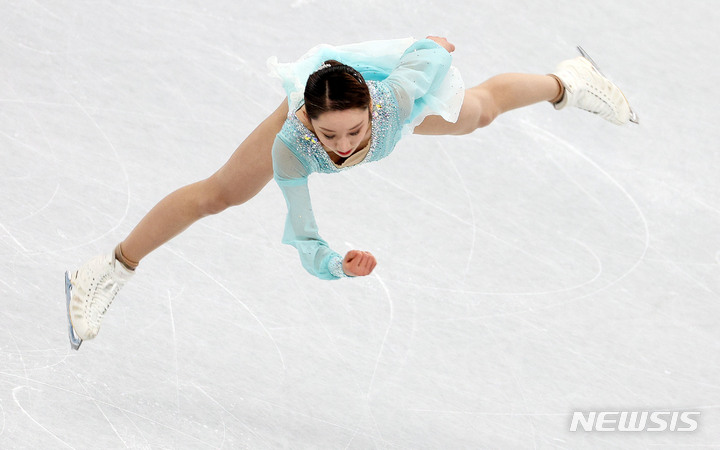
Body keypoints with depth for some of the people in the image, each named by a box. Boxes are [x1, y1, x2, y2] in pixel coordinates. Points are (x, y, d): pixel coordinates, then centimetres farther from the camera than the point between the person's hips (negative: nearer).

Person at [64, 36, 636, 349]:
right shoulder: (291, 146, -45)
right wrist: (338, 264, -60)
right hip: (315, 84, -1)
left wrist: (433, 48, -7)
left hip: (388, 77, 1)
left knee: (479, 110, 30)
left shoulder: (398, 99, -48)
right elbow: (303, 240, -40)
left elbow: (430, 53, -29)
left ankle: (566, 82, 63)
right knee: (218, 195, -1)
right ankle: (106, 274, 20)